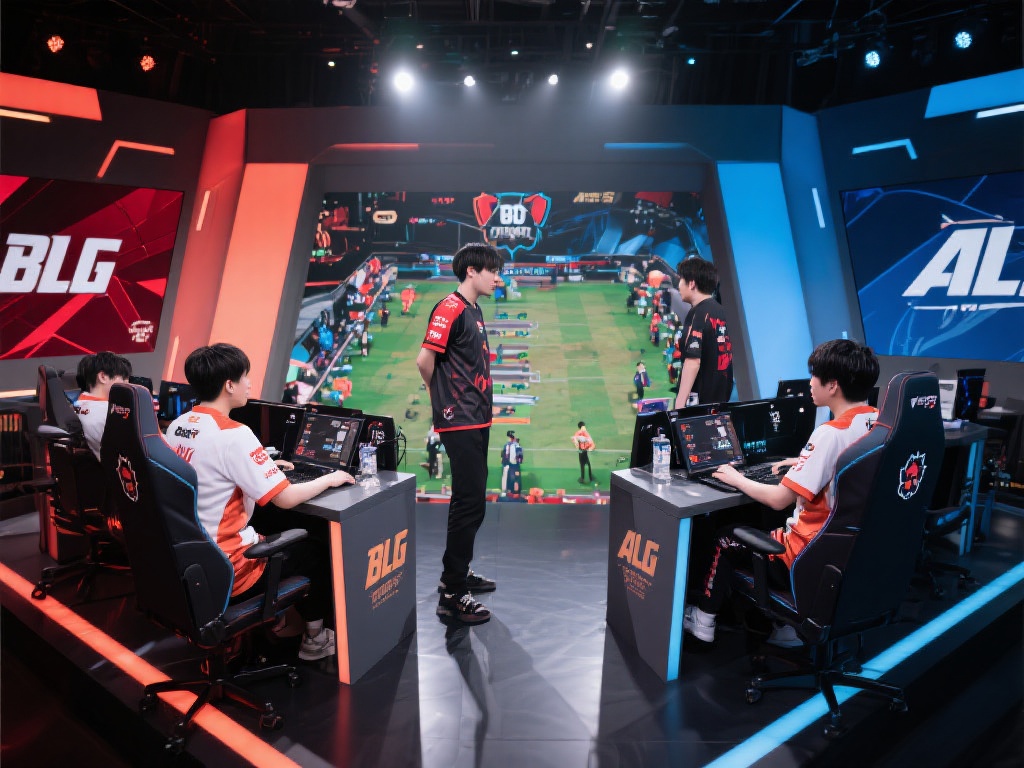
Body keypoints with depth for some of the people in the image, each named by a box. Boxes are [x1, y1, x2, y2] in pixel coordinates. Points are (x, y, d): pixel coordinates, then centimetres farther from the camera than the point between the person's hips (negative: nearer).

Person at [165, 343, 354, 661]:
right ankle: (315, 637, 29)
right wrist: (329, 479, -6)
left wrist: (265, 466, 16)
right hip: (225, 573, -8)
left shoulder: (177, 426, 1)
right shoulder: (233, 434, -24)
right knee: (315, 550, 14)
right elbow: (286, 498, -22)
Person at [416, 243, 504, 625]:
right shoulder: (450, 308, -14)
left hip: (476, 420, 9)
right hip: (460, 422, -9)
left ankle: (457, 571, 32)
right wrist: (443, 396, -2)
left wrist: (455, 397, 8)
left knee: (470, 500, 17)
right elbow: (424, 360, -18)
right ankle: (452, 594, 4)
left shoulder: (473, 310, 15)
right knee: (470, 503, -6)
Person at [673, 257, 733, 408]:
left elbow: (693, 361, -24)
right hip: (721, 399, 8)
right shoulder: (720, 311, 11)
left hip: (700, 402, -8)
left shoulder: (697, 314, -14)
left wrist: (680, 403, -28)